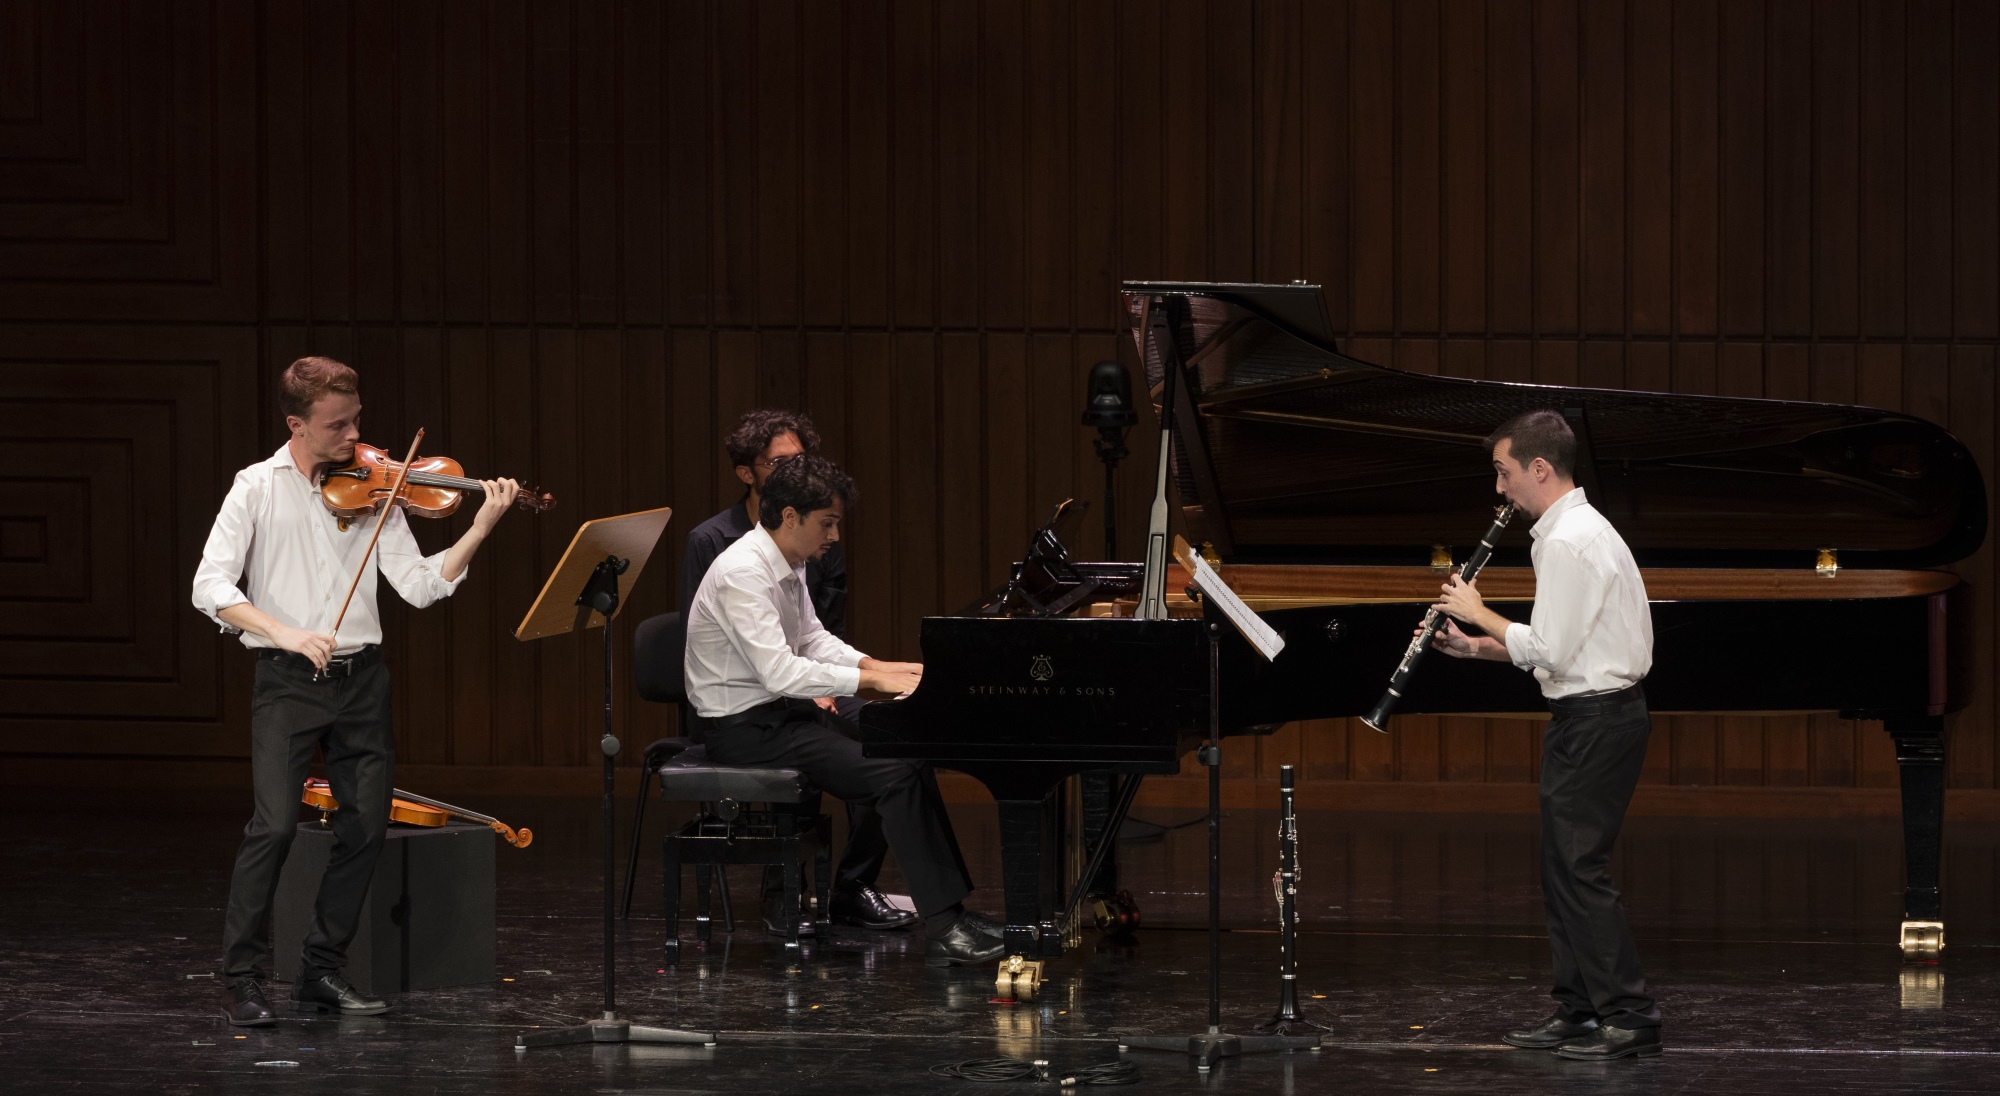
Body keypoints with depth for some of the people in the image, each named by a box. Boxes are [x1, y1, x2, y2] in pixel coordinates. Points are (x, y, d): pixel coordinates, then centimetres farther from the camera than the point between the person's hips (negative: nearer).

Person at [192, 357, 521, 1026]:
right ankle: (242, 981, -6)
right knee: (275, 824, -16)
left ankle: (322, 972, 16)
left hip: (360, 676, 4)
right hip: (286, 678, -4)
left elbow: (420, 586, 2)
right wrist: (282, 632, -22)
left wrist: (480, 531, -11)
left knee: (366, 825, 2)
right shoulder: (259, 488, -1)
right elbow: (211, 586, -9)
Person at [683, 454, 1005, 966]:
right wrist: (871, 679, -25)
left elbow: (813, 640, 20)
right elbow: (780, 672, -29)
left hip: (785, 711, 10)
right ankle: (943, 928, -23)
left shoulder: (787, 566, 7)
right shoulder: (743, 573, -23)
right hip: (745, 728, -10)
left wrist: (876, 666, 4)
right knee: (894, 772, -21)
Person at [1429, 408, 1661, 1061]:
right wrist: (1474, 646, 11)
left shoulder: (1567, 542, -18)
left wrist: (1478, 613, -7)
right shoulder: (1583, 529, 16)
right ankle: (1577, 1011, 19)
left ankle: (1630, 1018, -10)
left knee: (1580, 866, -10)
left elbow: (1546, 651, -21)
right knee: (1563, 863, 14)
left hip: (1593, 723, -11)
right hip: (1597, 712, 11)